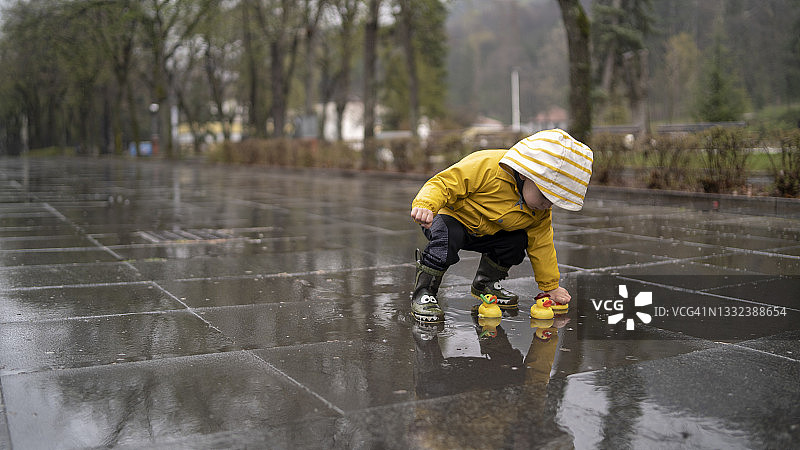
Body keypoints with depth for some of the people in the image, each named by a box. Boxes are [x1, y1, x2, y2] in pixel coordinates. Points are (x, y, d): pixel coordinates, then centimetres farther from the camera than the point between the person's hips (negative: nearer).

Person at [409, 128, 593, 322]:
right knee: (447, 237, -37)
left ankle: (486, 282, 11)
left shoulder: (540, 212, -11)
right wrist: (424, 206, -48)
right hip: (450, 218, -6)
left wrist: (551, 286, 5)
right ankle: (423, 293, -23)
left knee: (518, 241, -13)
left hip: (484, 233, 7)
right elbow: (443, 184, -30)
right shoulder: (486, 168, -34)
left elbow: (541, 245, 1)